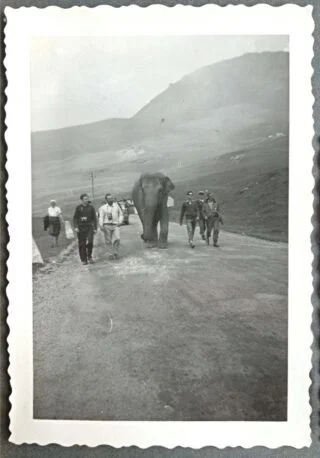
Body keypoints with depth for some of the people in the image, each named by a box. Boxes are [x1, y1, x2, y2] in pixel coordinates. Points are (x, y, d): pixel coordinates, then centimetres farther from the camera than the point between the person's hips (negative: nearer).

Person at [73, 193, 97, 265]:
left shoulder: (91, 207, 6)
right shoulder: (78, 208, 2)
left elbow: (94, 218, 10)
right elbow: (75, 218, 3)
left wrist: (95, 228, 7)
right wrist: (75, 227, -8)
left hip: (89, 227, 0)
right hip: (81, 227, 0)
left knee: (90, 242, -14)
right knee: (82, 244, 2)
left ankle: (89, 256, 9)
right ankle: (83, 260, 13)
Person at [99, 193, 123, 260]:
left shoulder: (116, 205, 11)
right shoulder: (103, 208, 5)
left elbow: (121, 214, 19)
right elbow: (101, 218, -1)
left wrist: (120, 222, 3)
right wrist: (101, 226, -15)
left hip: (116, 225, 1)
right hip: (107, 226, -1)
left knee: (117, 239, -16)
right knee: (109, 241, 0)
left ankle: (115, 253, -2)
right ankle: (111, 254, 15)